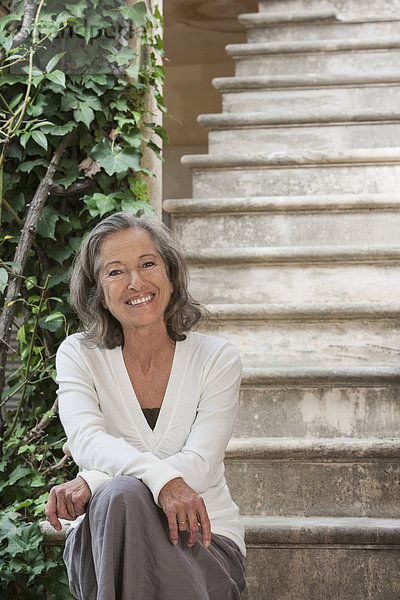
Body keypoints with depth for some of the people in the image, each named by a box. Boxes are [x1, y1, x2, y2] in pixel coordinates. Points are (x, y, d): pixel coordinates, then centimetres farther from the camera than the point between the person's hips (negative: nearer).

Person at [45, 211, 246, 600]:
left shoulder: (217, 359, 0)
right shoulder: (79, 356, 2)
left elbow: (200, 462, -13)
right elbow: (86, 441, -17)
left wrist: (91, 483, -27)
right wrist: (161, 478, -39)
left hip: (203, 543, 0)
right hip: (106, 542, 1)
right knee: (121, 494, -35)